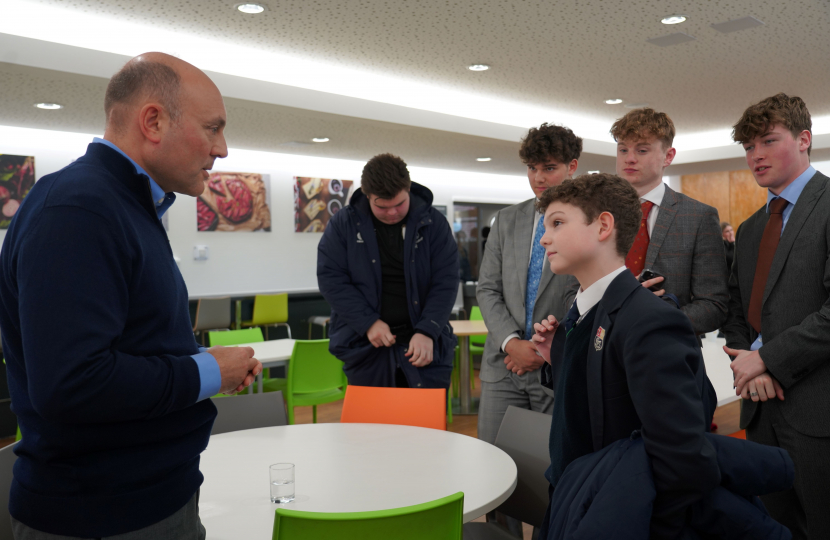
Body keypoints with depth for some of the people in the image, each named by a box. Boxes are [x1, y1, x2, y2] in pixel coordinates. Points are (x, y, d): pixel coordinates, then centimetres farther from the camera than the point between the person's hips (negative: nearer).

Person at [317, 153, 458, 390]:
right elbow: (330, 278, -4)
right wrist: (368, 323, -14)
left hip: (426, 344, 0)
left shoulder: (434, 223, 0)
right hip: (366, 347, 0)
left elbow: (446, 281, -4)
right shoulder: (343, 224, 0)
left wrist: (427, 331, -16)